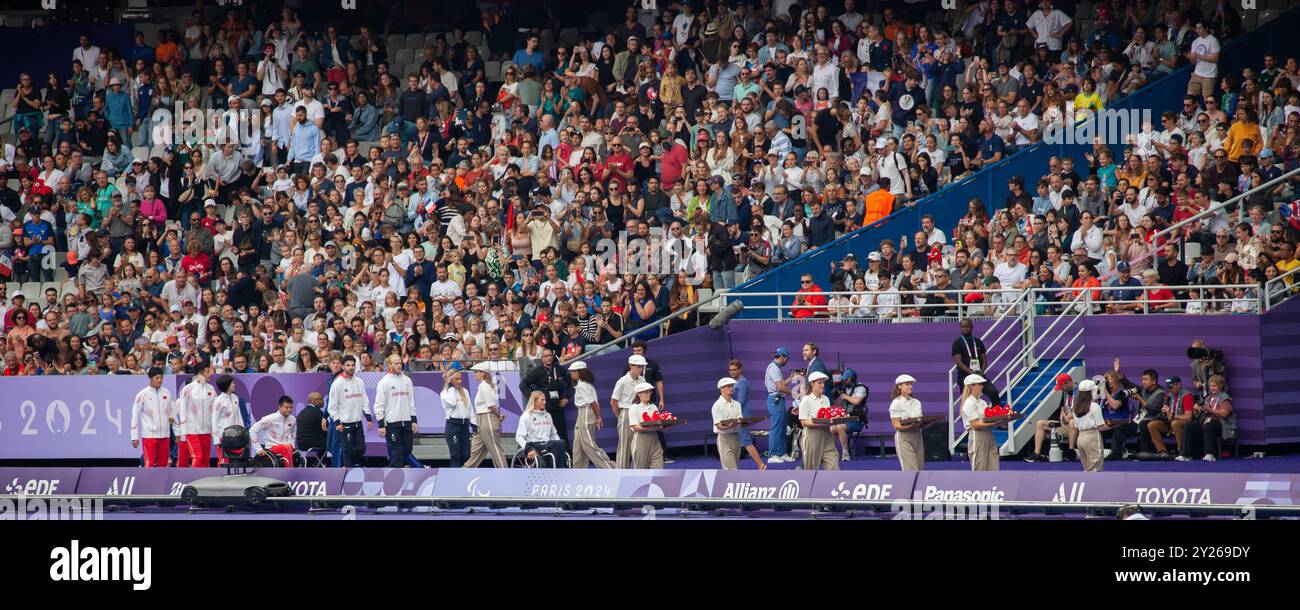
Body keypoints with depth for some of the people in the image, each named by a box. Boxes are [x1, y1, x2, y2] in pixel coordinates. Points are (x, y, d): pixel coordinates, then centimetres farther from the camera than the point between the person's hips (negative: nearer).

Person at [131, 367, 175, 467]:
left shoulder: (167, 393, 8)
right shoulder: (142, 395, -4)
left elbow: (172, 409, 21)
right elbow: (135, 417, -2)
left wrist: (172, 418, -2)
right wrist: (134, 437, -5)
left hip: (165, 435, 4)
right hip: (149, 435, -4)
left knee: (162, 464, 6)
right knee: (150, 464, -11)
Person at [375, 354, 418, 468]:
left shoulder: (407, 380, 12)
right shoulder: (384, 382, -5)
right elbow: (379, 405, -7)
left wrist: (414, 420, 10)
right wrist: (381, 425, -12)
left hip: (407, 422, 6)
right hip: (392, 423, -6)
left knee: (407, 449, 5)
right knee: (396, 452, -8)